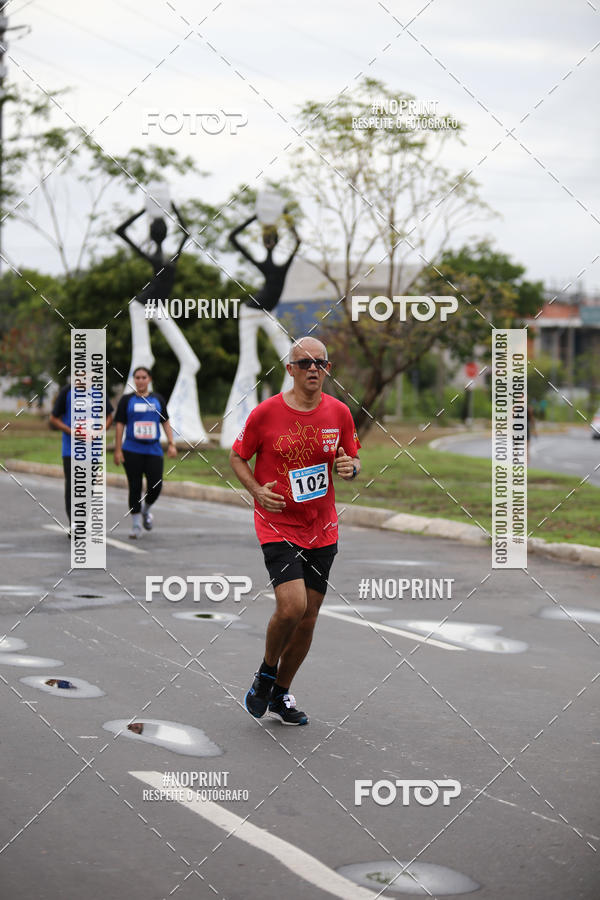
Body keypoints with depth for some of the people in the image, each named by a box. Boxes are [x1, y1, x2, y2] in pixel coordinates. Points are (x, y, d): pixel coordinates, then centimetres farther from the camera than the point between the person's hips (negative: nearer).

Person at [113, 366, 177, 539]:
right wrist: (118, 450, -4)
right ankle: (136, 525, 9)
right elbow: (120, 425, 2)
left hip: (154, 450, 2)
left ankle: (145, 511, 25)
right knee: (135, 488, -2)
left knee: (155, 486, -6)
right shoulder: (127, 400, 3)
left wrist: (171, 444, 4)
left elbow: (165, 422, 14)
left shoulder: (157, 399, 10)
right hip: (132, 451, -2)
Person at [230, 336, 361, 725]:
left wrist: (350, 468, -11)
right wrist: (257, 490, -13)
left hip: (322, 529, 4)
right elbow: (237, 456, 3)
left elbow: (353, 458, 13)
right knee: (292, 606, -20)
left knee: (308, 619, 7)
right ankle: (266, 673, 9)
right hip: (278, 524, -4)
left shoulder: (340, 413, 0)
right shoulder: (266, 413, -10)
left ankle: (281, 694, 26)